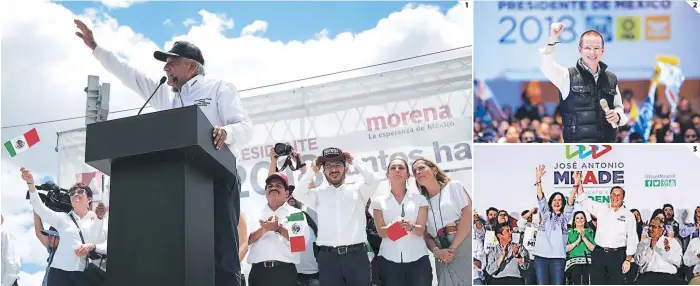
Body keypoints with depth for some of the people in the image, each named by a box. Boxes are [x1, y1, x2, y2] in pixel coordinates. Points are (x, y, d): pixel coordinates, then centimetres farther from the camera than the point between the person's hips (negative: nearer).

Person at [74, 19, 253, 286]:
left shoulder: (219, 88, 8)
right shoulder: (165, 96, 28)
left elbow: (246, 127, -1)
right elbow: (128, 75, 28)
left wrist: (226, 132, -24)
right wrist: (95, 47, 25)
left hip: (216, 179, -6)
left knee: (222, 254, -13)